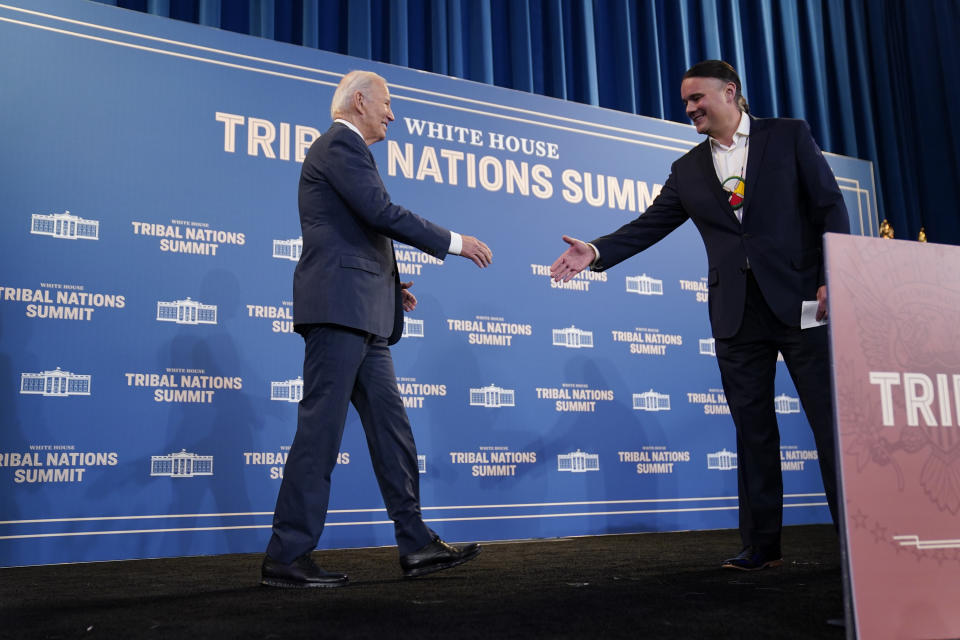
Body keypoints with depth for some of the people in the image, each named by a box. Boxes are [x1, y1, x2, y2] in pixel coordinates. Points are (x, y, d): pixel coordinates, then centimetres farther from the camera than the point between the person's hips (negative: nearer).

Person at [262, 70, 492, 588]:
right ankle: (286, 558, -2)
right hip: (340, 308, -10)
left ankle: (416, 546, 12)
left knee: (391, 426, 8)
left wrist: (387, 287, 18)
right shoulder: (340, 143, -4)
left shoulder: (344, 148, 27)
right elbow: (383, 212, -16)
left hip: (362, 319, 11)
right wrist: (453, 243, -9)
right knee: (320, 430, -8)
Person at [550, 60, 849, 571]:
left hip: (800, 299, -3)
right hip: (737, 313, 3)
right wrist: (595, 251, -9)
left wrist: (832, 279, -9)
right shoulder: (688, 170, 14)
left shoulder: (788, 136, 6)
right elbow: (648, 226, 7)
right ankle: (761, 545, 12)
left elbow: (830, 205, 1)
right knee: (753, 432, 5)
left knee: (830, 418, 0)